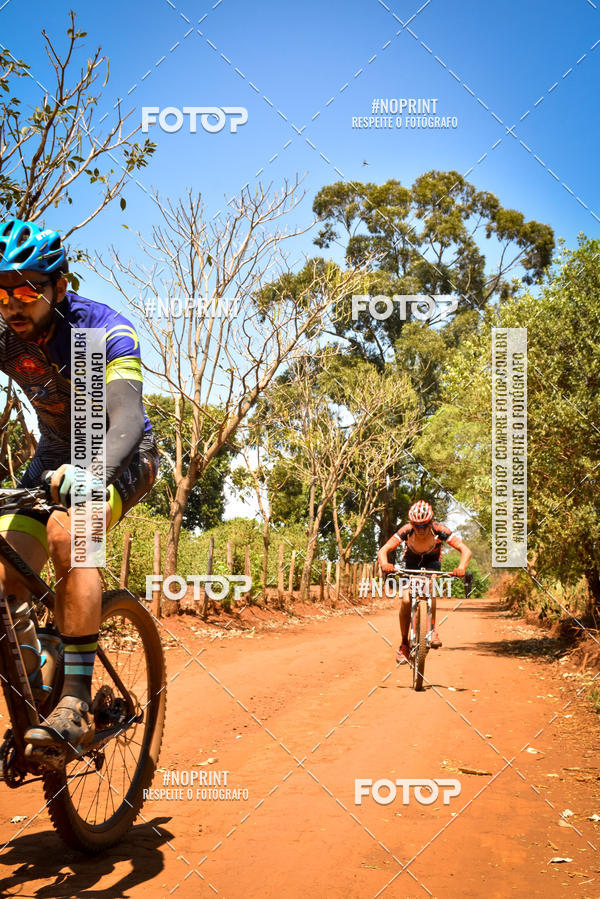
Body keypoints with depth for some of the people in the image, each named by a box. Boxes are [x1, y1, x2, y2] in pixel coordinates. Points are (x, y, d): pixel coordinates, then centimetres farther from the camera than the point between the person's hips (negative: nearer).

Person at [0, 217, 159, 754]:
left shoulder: (105, 330, -27)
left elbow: (127, 415, -41)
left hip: (121, 454, -5)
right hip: (57, 455, 5)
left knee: (67, 532, -33)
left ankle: (76, 704, -31)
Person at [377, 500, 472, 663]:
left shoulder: (439, 530, -31)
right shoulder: (406, 531, -30)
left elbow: (466, 550, -35)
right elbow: (383, 551, -35)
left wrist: (461, 567, -55)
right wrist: (385, 564, -58)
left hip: (432, 563, -1)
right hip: (410, 563, 1)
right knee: (406, 600, -19)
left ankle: (432, 630, -24)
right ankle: (404, 644, -2)